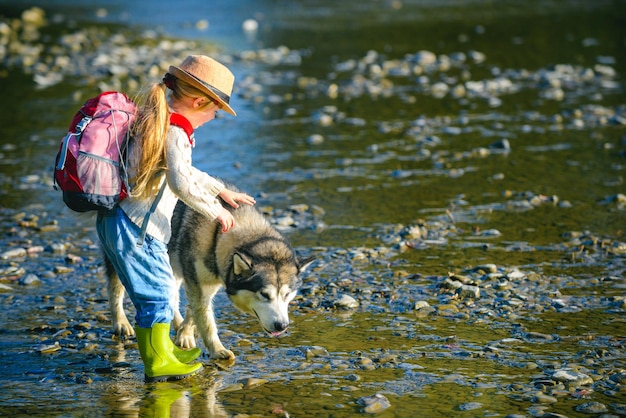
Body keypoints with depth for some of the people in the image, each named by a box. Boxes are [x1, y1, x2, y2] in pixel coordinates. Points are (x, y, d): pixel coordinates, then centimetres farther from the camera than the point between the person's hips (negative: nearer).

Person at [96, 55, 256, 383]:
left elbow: (182, 170, 27)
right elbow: (181, 183, -28)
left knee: (159, 288, 22)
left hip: (116, 219, 10)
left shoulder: (154, 120, 15)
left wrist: (222, 190, 27)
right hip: (135, 226, -10)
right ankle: (157, 362, 9)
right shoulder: (176, 132, -17)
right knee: (157, 291, 0)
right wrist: (215, 211, -16)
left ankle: (162, 349, 35)